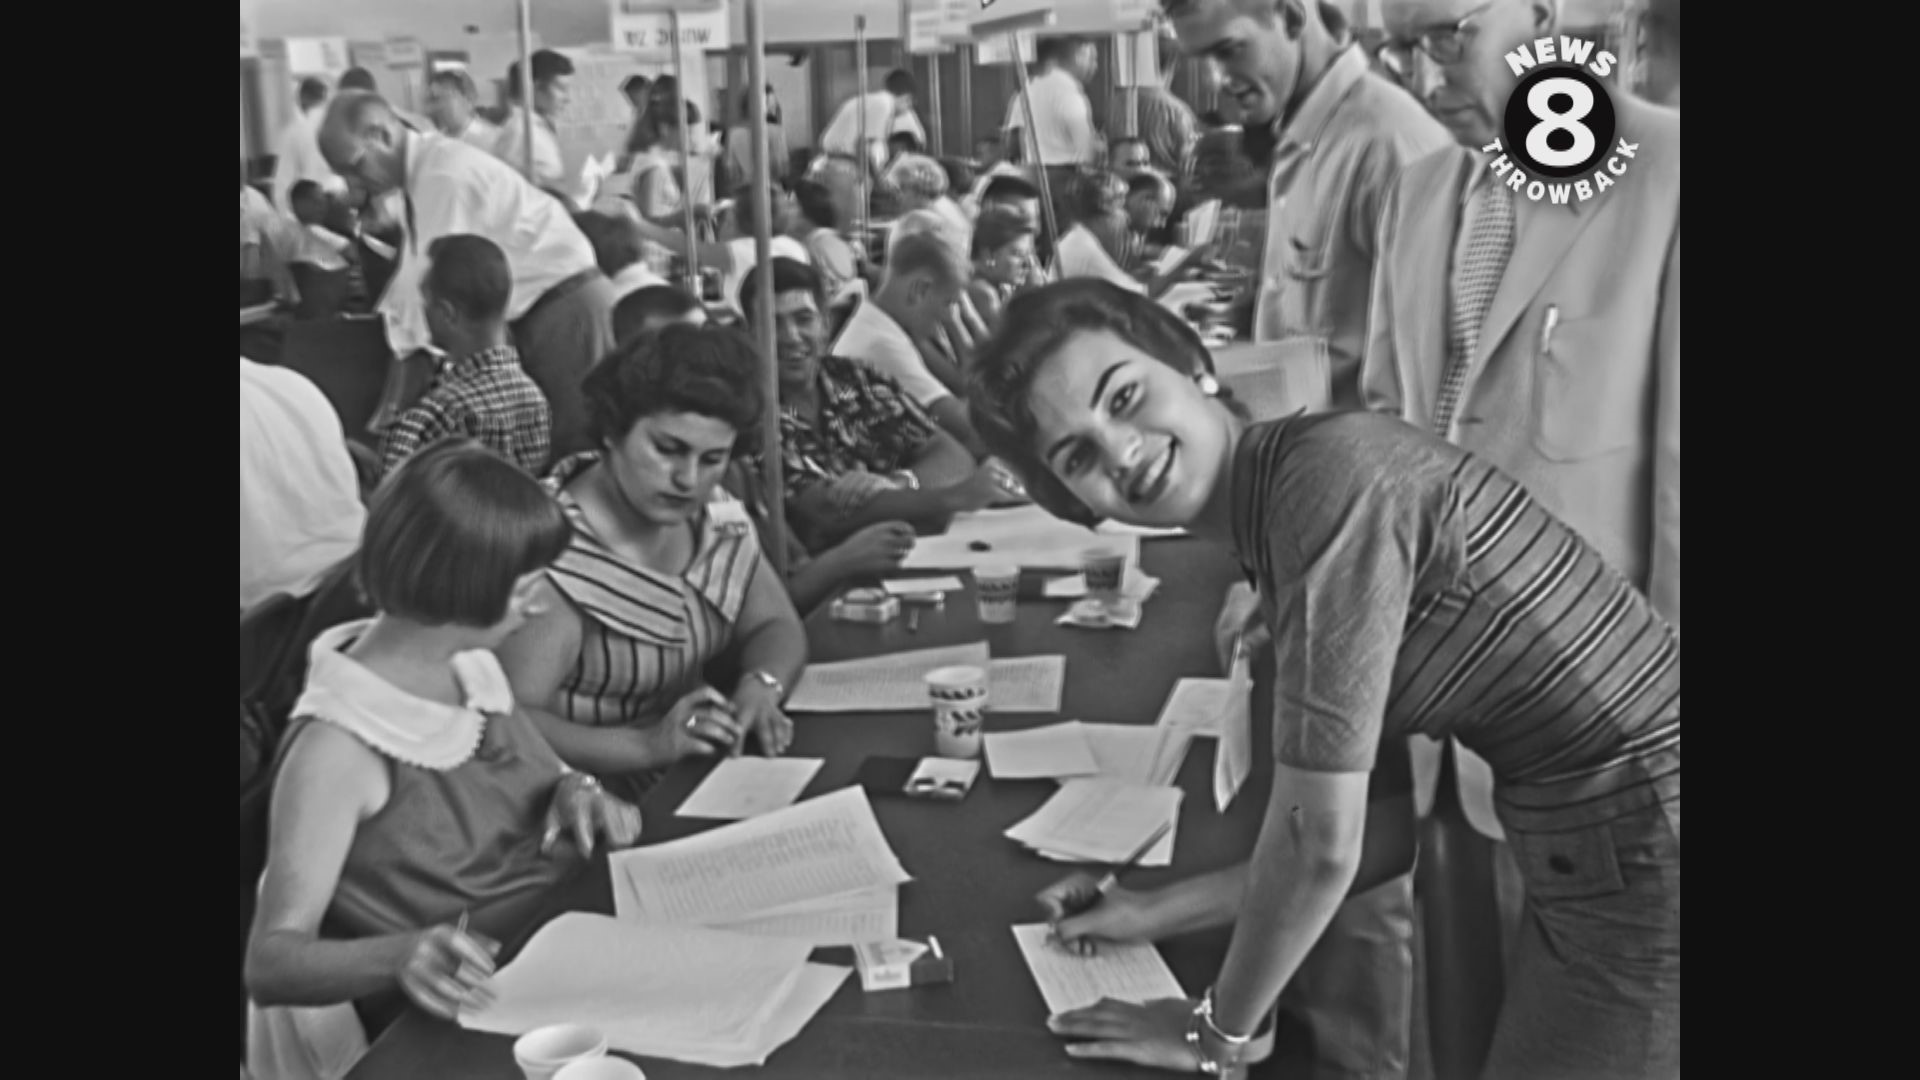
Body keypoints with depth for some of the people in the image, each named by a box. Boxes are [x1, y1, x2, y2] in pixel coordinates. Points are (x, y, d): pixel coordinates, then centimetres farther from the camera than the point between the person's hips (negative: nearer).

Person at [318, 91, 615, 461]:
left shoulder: (445, 176, -19)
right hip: (532, 307, 9)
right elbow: (414, 278, 14)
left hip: (566, 302, -9)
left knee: (569, 439, -10)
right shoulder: (422, 171, 9)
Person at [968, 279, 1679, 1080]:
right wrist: (1154, 915, 12)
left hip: (1649, 871, -7)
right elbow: (1381, 828, 8)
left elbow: (1321, 844, -21)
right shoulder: (1271, 529, 3)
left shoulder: (1329, 477, -23)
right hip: (1593, 858, 7)